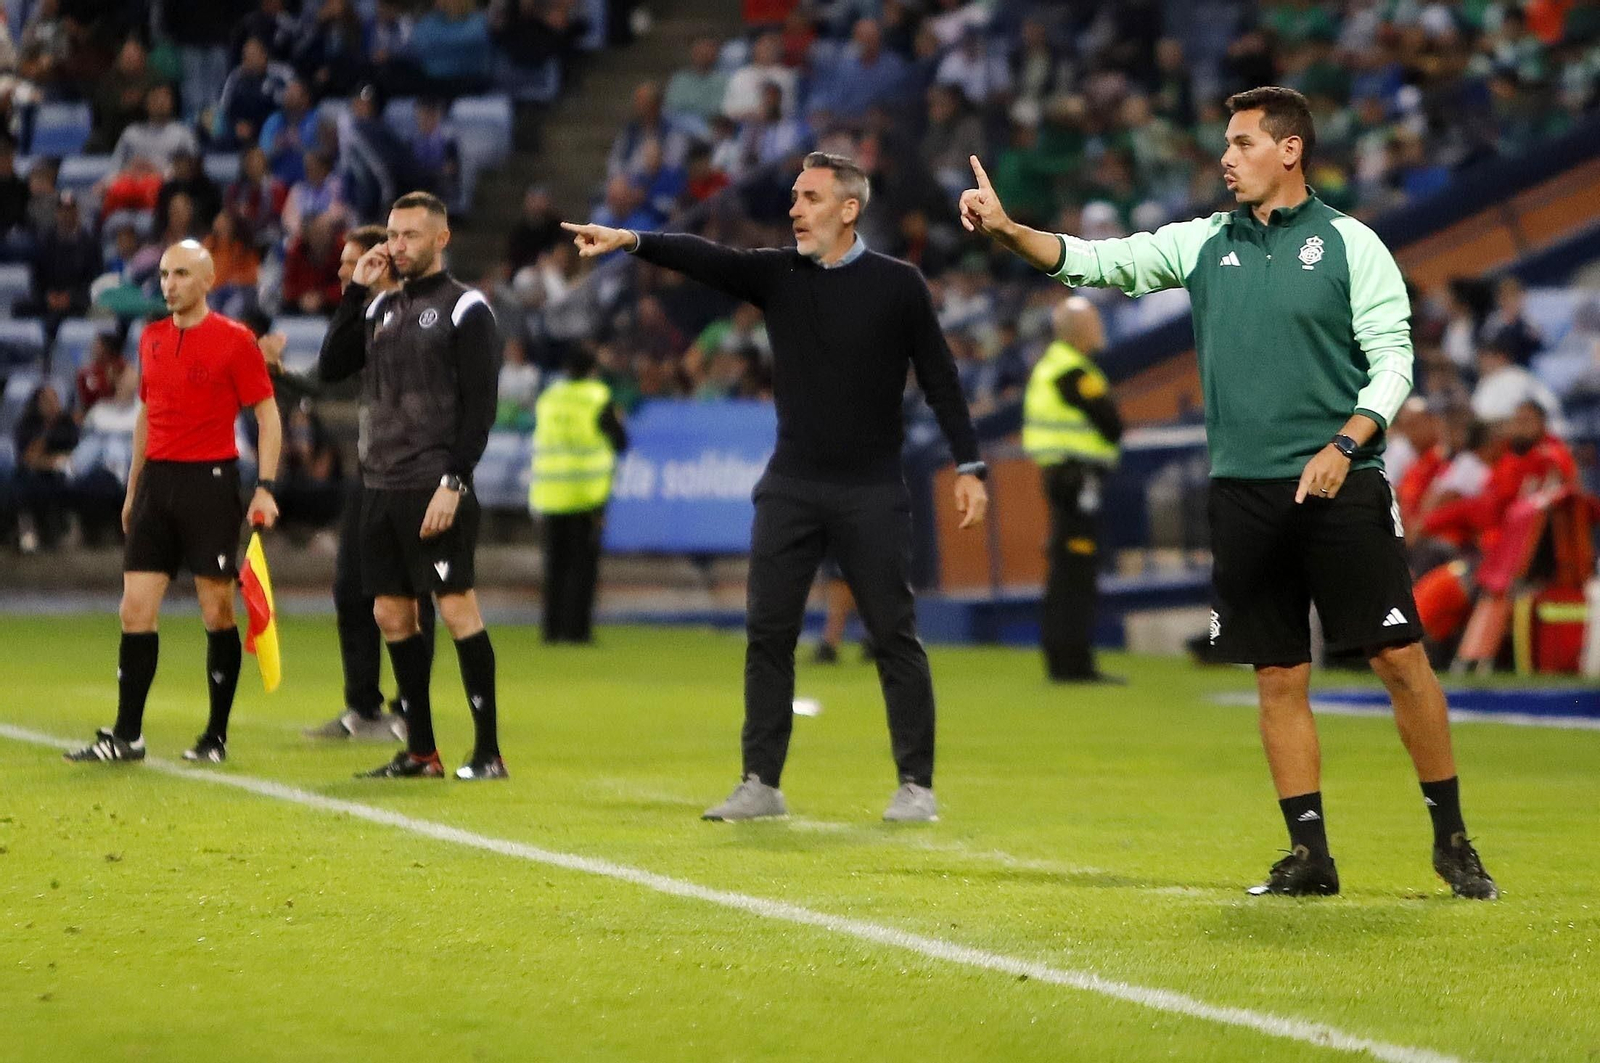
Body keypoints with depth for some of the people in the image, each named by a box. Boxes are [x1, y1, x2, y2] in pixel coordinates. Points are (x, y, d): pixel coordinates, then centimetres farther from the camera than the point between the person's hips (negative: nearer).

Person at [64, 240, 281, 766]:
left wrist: (265, 487, -13)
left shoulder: (235, 339, -5)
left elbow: (268, 416, -4)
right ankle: (126, 736, 3)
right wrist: (133, 488, 20)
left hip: (211, 481, -5)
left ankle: (216, 737, 6)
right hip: (157, 481, 5)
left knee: (217, 611, -2)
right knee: (135, 609, 0)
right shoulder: (151, 338, 13)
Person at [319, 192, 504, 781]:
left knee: (458, 609, -9)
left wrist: (454, 482, -18)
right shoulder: (382, 307, 16)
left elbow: (480, 405, -10)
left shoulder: (464, 308, -5)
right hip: (380, 487, 7)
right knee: (392, 615, 7)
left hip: (435, 489, -7)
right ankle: (420, 751, 13)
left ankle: (488, 751, -6)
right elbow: (331, 368, 10)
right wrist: (356, 290, 4)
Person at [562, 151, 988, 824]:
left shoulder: (897, 285, -2)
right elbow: (705, 259, -12)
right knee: (767, 633, 0)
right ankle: (760, 783, 6)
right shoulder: (777, 274, 4)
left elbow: (939, 380, 0)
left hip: (872, 492, -3)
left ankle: (916, 786, 6)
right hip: (791, 486, 3)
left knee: (894, 636, -1)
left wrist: (968, 466, -6)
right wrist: (632, 241, -29)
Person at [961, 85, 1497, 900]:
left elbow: (1393, 361, -4)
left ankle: (1451, 841, 7)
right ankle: (1310, 854, 11)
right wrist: (1007, 230, -7)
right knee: (1279, 676, 5)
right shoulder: (1204, 243, 10)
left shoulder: (1349, 244, -1)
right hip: (1244, 492, 4)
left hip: (1340, 488, -4)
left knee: (1400, 658, -5)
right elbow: (1096, 260, 7)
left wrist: (1343, 445, -18)